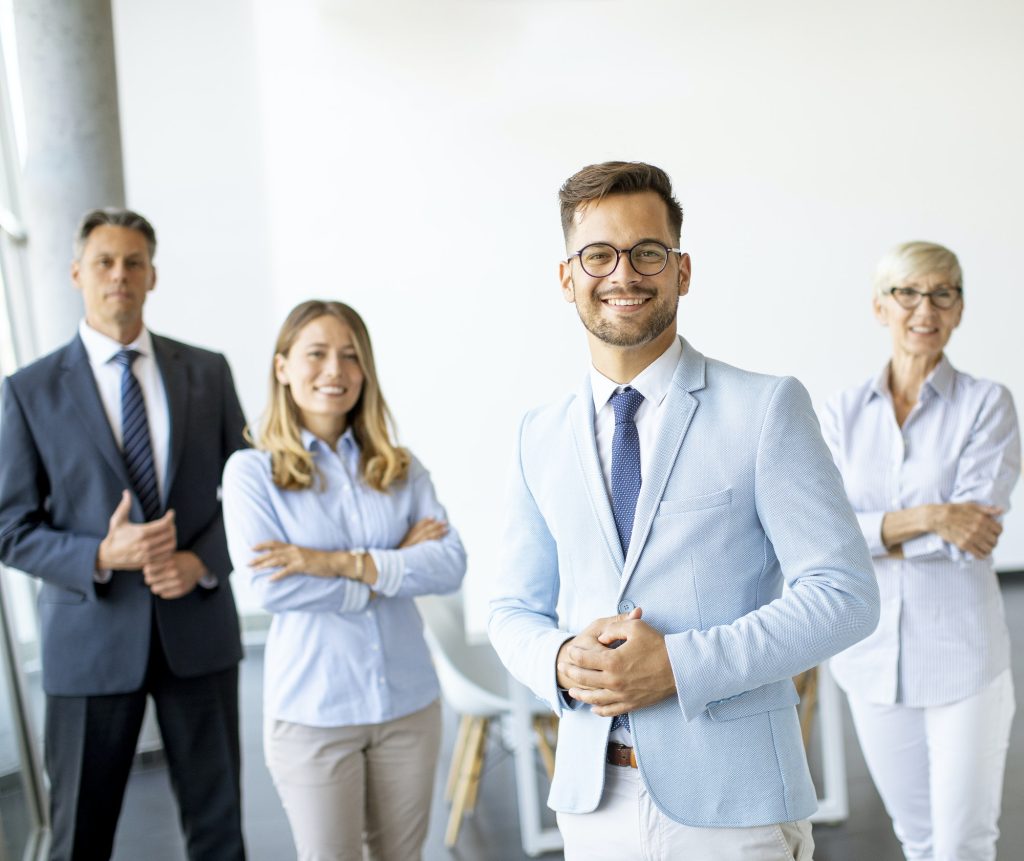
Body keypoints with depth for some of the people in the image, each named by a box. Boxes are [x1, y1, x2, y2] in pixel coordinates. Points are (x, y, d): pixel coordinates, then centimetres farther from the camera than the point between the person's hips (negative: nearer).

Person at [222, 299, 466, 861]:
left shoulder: (400, 468, 2)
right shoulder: (251, 470, -5)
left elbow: (451, 565, -9)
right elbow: (272, 586, -17)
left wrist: (343, 563, -20)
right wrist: (396, 567, -12)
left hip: (409, 700, 3)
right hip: (312, 709, -3)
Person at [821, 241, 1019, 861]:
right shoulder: (844, 413, 2)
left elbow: (973, 528, -15)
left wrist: (874, 533, -11)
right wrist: (925, 517, -20)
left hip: (961, 652, -3)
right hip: (873, 651, 3)